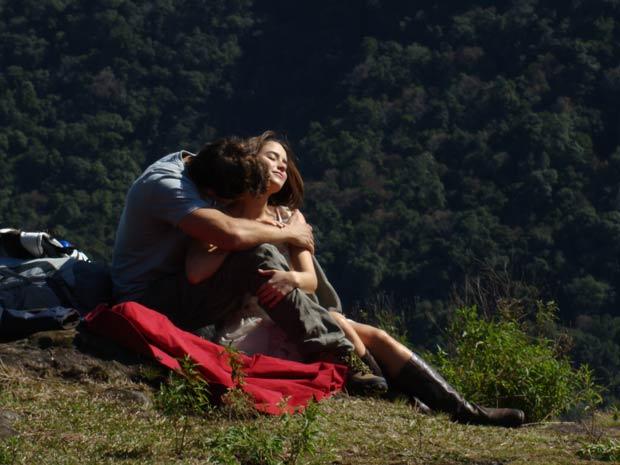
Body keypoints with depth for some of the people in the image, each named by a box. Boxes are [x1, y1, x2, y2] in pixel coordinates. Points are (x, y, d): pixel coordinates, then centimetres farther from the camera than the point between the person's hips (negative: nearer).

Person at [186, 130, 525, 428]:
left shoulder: (290, 217, 15)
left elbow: (310, 280, 1)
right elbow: (195, 273, -22)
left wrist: (290, 279, -23)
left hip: (291, 325, 6)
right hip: (245, 331, -6)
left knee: (376, 338, -14)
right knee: (334, 322, -27)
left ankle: (462, 410, -23)